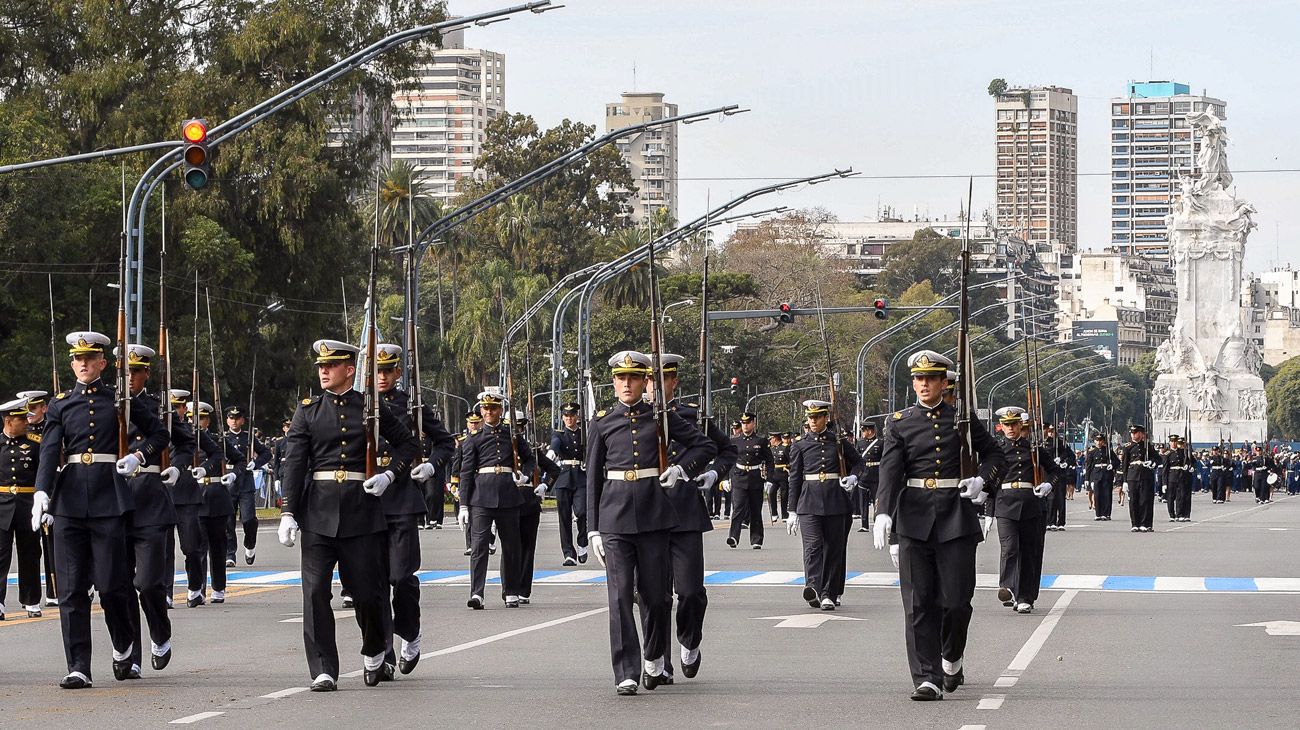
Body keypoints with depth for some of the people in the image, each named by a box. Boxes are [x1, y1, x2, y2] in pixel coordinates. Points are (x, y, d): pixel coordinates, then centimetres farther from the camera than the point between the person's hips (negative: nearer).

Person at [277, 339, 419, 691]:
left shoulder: (372, 407, 6)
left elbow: (408, 444, 15)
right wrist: (288, 513, -8)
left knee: (369, 591, 3)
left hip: (363, 510, 0)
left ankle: (374, 655, 30)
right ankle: (323, 671, -3)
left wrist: (388, 474, -3)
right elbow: (294, 463, 1)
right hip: (318, 511, 1)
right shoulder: (307, 410, 6)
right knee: (315, 592, -7)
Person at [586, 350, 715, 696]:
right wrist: (593, 528, 5)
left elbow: (706, 445, 13)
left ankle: (654, 658, 30)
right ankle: (626, 674, -5)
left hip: (654, 515, 0)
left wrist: (681, 469, -4)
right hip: (615, 517, 0)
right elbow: (593, 477, 8)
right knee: (620, 596, -7)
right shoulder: (601, 423, 6)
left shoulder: (662, 417, 6)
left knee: (657, 595, 5)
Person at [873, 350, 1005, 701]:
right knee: (918, 603, -4)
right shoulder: (900, 423, 5)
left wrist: (981, 479, -7)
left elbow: (994, 455, 15)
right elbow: (890, 470, -5)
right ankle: (927, 679, -2)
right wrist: (883, 513, -20)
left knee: (956, 600, -1)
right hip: (914, 517, 0)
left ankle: (952, 658, 27)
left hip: (956, 516, 0)